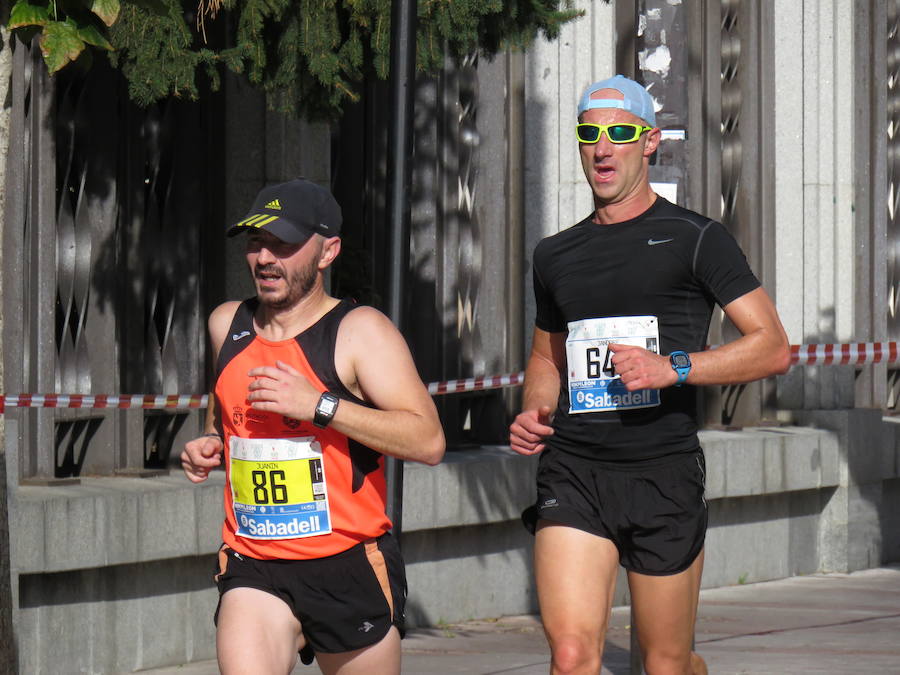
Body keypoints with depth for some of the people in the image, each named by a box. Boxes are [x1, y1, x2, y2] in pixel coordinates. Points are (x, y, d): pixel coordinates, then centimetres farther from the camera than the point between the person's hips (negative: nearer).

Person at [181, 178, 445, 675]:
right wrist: (210, 443, 9)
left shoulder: (360, 331, -7)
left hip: (350, 566, -3)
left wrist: (319, 405, -22)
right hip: (254, 568, 3)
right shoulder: (226, 326, 10)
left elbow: (428, 441, -17)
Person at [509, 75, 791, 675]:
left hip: (665, 473, -3)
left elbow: (772, 347, -3)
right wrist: (533, 413, 9)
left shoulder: (693, 239, 1)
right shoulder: (557, 255, 16)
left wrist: (674, 369, -16)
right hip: (574, 473, 3)